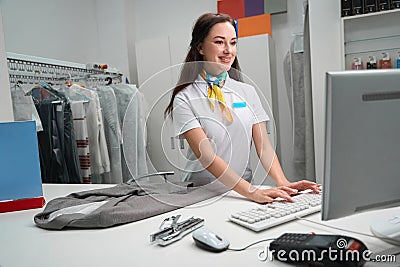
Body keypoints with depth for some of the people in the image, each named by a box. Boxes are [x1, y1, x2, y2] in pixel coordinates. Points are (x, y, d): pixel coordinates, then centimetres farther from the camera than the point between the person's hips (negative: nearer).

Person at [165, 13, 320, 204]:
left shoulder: (247, 92, 7)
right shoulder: (185, 99, -7)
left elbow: (264, 145, 3)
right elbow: (207, 157, -16)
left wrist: (283, 183, -13)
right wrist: (252, 192, -25)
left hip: (243, 191, 3)